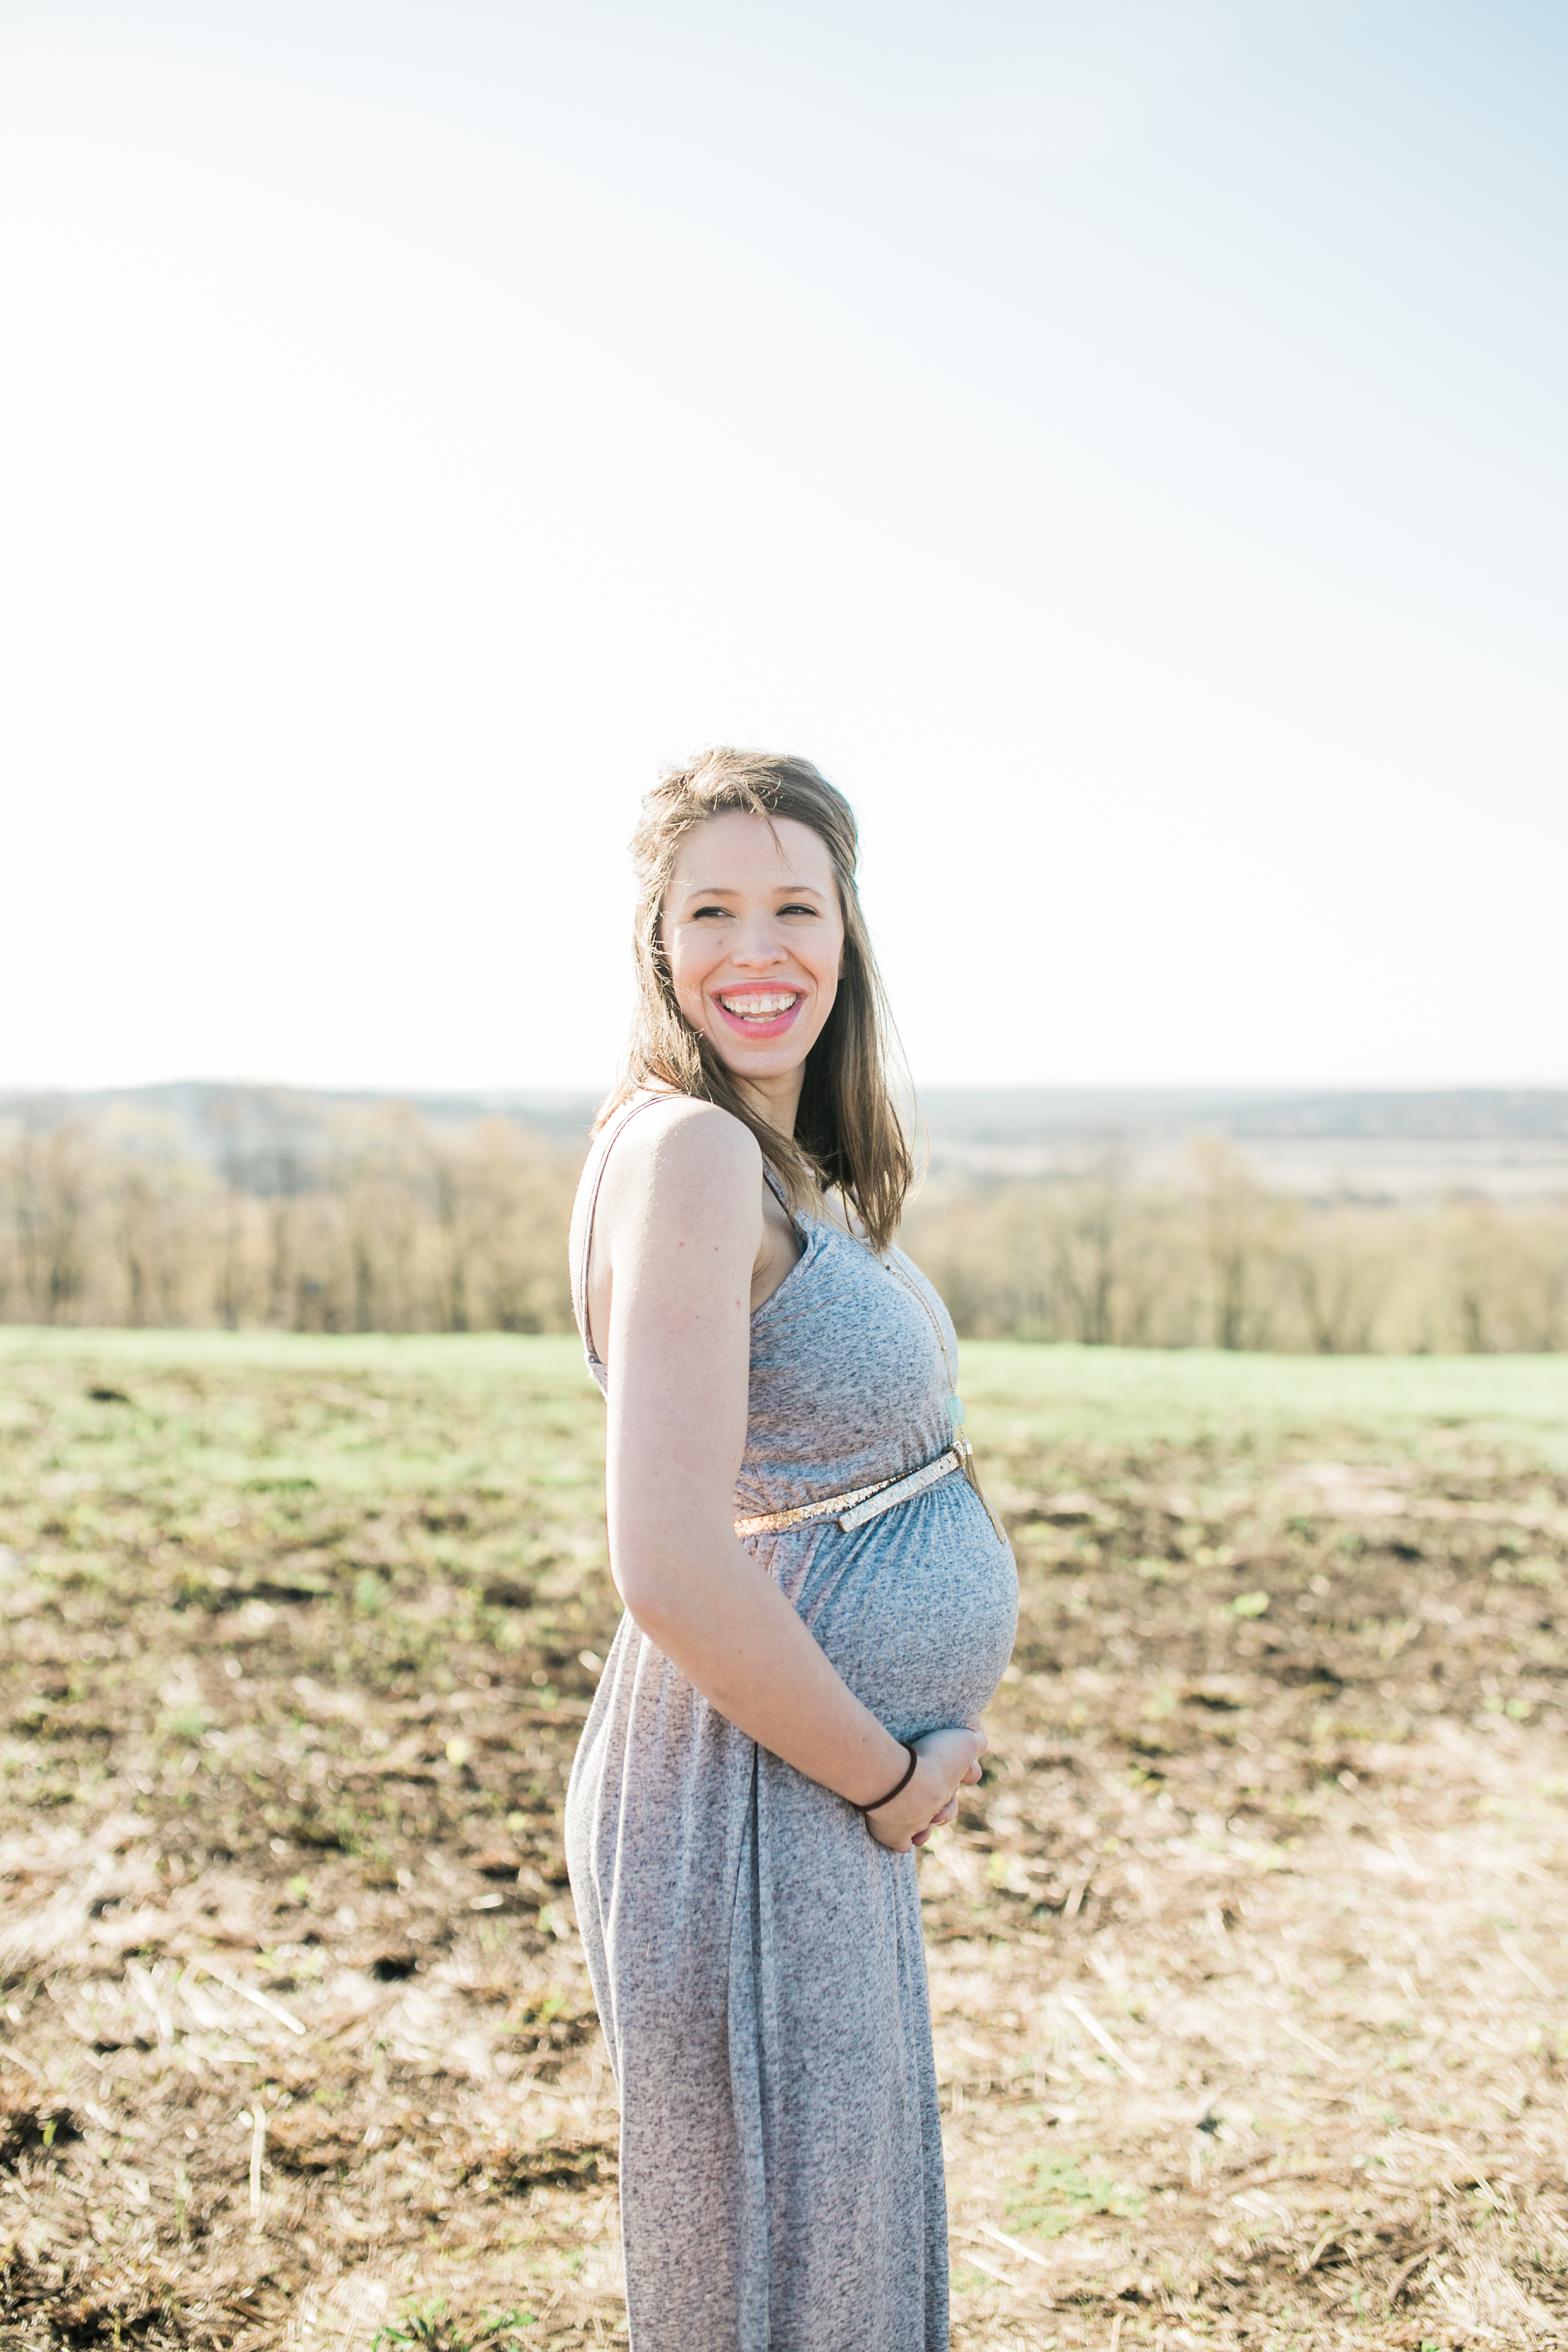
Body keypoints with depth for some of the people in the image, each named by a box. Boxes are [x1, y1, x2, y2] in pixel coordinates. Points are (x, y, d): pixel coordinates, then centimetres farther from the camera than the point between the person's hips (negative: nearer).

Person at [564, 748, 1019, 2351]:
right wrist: (886, 1776, -14)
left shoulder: (797, 1164, 8)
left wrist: (896, 1770, 8)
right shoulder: (688, 1148, -21)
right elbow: (674, 1571, -28)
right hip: (757, 1809, -9)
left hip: (840, 1796, 9)